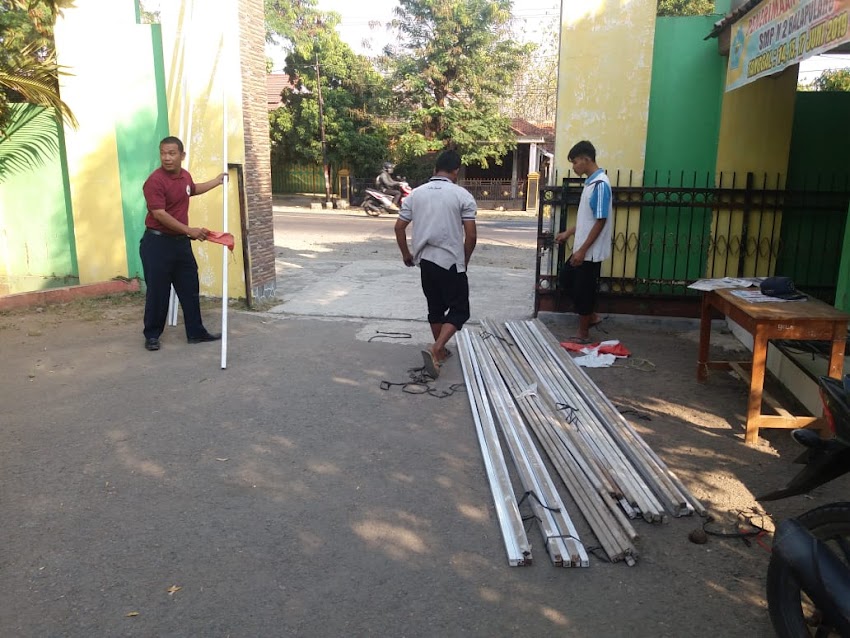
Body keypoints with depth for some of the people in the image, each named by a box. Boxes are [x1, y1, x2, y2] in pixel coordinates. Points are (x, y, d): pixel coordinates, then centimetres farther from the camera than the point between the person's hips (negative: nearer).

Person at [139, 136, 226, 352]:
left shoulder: (185, 175, 7)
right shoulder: (155, 180, -18)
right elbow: (159, 214, -23)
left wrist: (216, 181, 37)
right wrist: (189, 230, -27)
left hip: (181, 242, 7)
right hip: (157, 243, -7)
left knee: (190, 289, 11)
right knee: (158, 292, 1)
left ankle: (196, 332, 22)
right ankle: (152, 335, 15)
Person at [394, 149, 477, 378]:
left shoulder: (416, 194, 5)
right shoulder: (462, 195, -6)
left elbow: (399, 227, 6)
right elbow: (471, 235, -9)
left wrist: (406, 254, 20)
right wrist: (465, 259, 7)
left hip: (425, 261, 5)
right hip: (451, 262, -5)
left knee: (435, 308, 18)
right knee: (459, 309, 5)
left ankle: (440, 351, 29)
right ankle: (435, 349, -12)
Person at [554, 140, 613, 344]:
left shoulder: (600, 184, -20)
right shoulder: (591, 182, 10)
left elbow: (600, 221, -22)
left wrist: (582, 250, -21)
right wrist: (568, 233, 20)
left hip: (591, 252, -10)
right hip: (582, 248, 10)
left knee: (583, 290, 1)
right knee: (566, 279, 19)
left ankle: (583, 334, 15)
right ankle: (591, 315, 30)